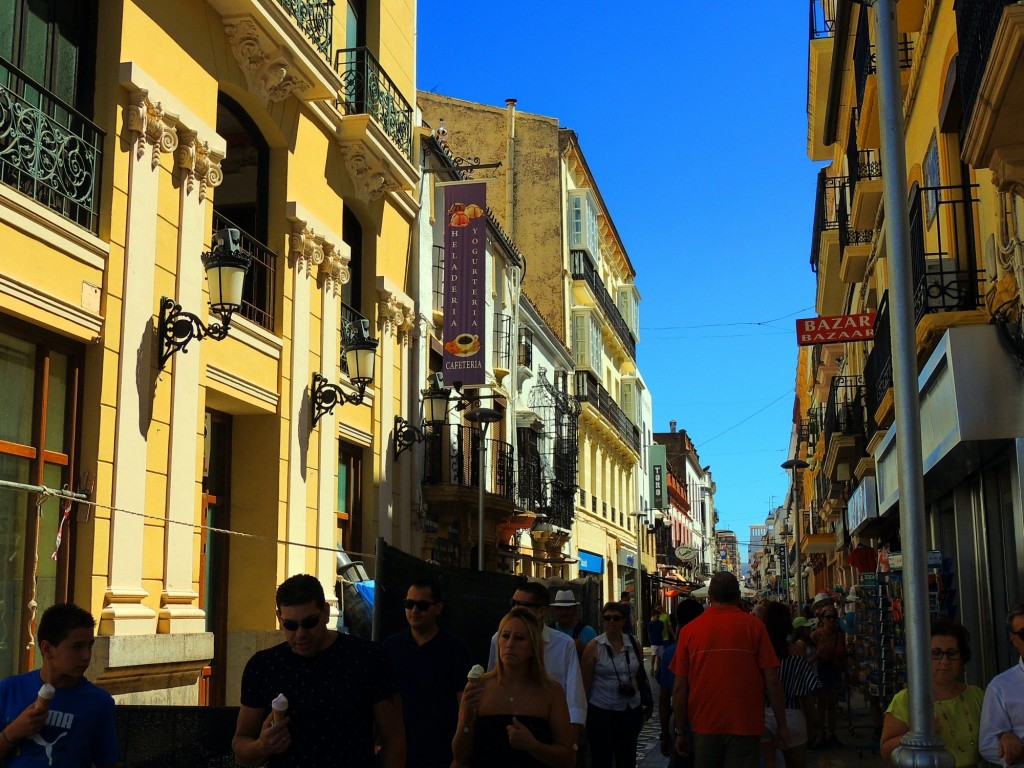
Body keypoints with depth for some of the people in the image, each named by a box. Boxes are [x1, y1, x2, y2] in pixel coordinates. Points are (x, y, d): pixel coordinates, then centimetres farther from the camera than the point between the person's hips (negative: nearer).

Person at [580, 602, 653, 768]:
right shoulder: (594, 646, -6)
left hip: (631, 711, 3)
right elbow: (586, 683, -5)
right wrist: (581, 712, -5)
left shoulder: (634, 644, 4)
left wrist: (648, 702, 14)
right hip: (601, 712, -3)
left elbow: (642, 676, 15)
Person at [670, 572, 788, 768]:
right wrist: (782, 725, 4)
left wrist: (680, 732, 9)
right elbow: (772, 681, -6)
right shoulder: (754, 626, -5)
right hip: (745, 728, -2)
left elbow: (680, 687, 1)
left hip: (704, 728, 2)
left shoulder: (689, 630, -1)